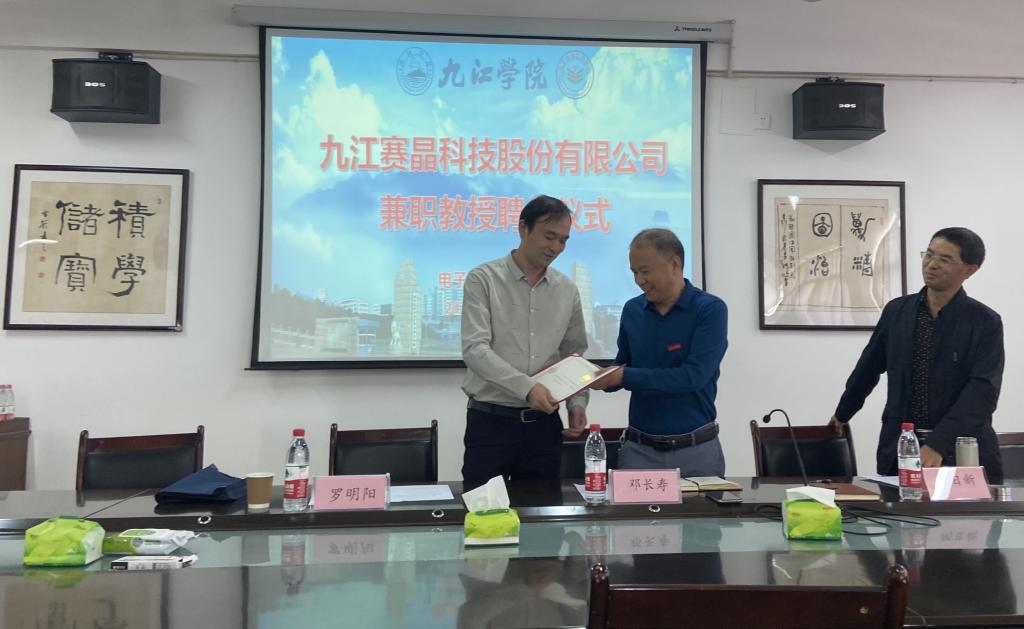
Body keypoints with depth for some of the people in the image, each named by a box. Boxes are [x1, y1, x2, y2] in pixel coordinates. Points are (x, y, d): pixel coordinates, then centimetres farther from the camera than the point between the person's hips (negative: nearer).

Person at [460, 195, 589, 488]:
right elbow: (475, 350, -15)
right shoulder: (483, 279, -6)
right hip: (490, 421, -4)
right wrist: (525, 387, -25)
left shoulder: (567, 290, 7)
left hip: (543, 423, 4)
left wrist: (577, 403, -2)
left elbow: (574, 355, 14)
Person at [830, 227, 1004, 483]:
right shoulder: (896, 310, 4)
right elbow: (868, 367, 16)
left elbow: (983, 390, -15)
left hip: (962, 452, -2)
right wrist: (842, 413, 25)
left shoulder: (985, 322, -5)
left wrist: (938, 445, -26)